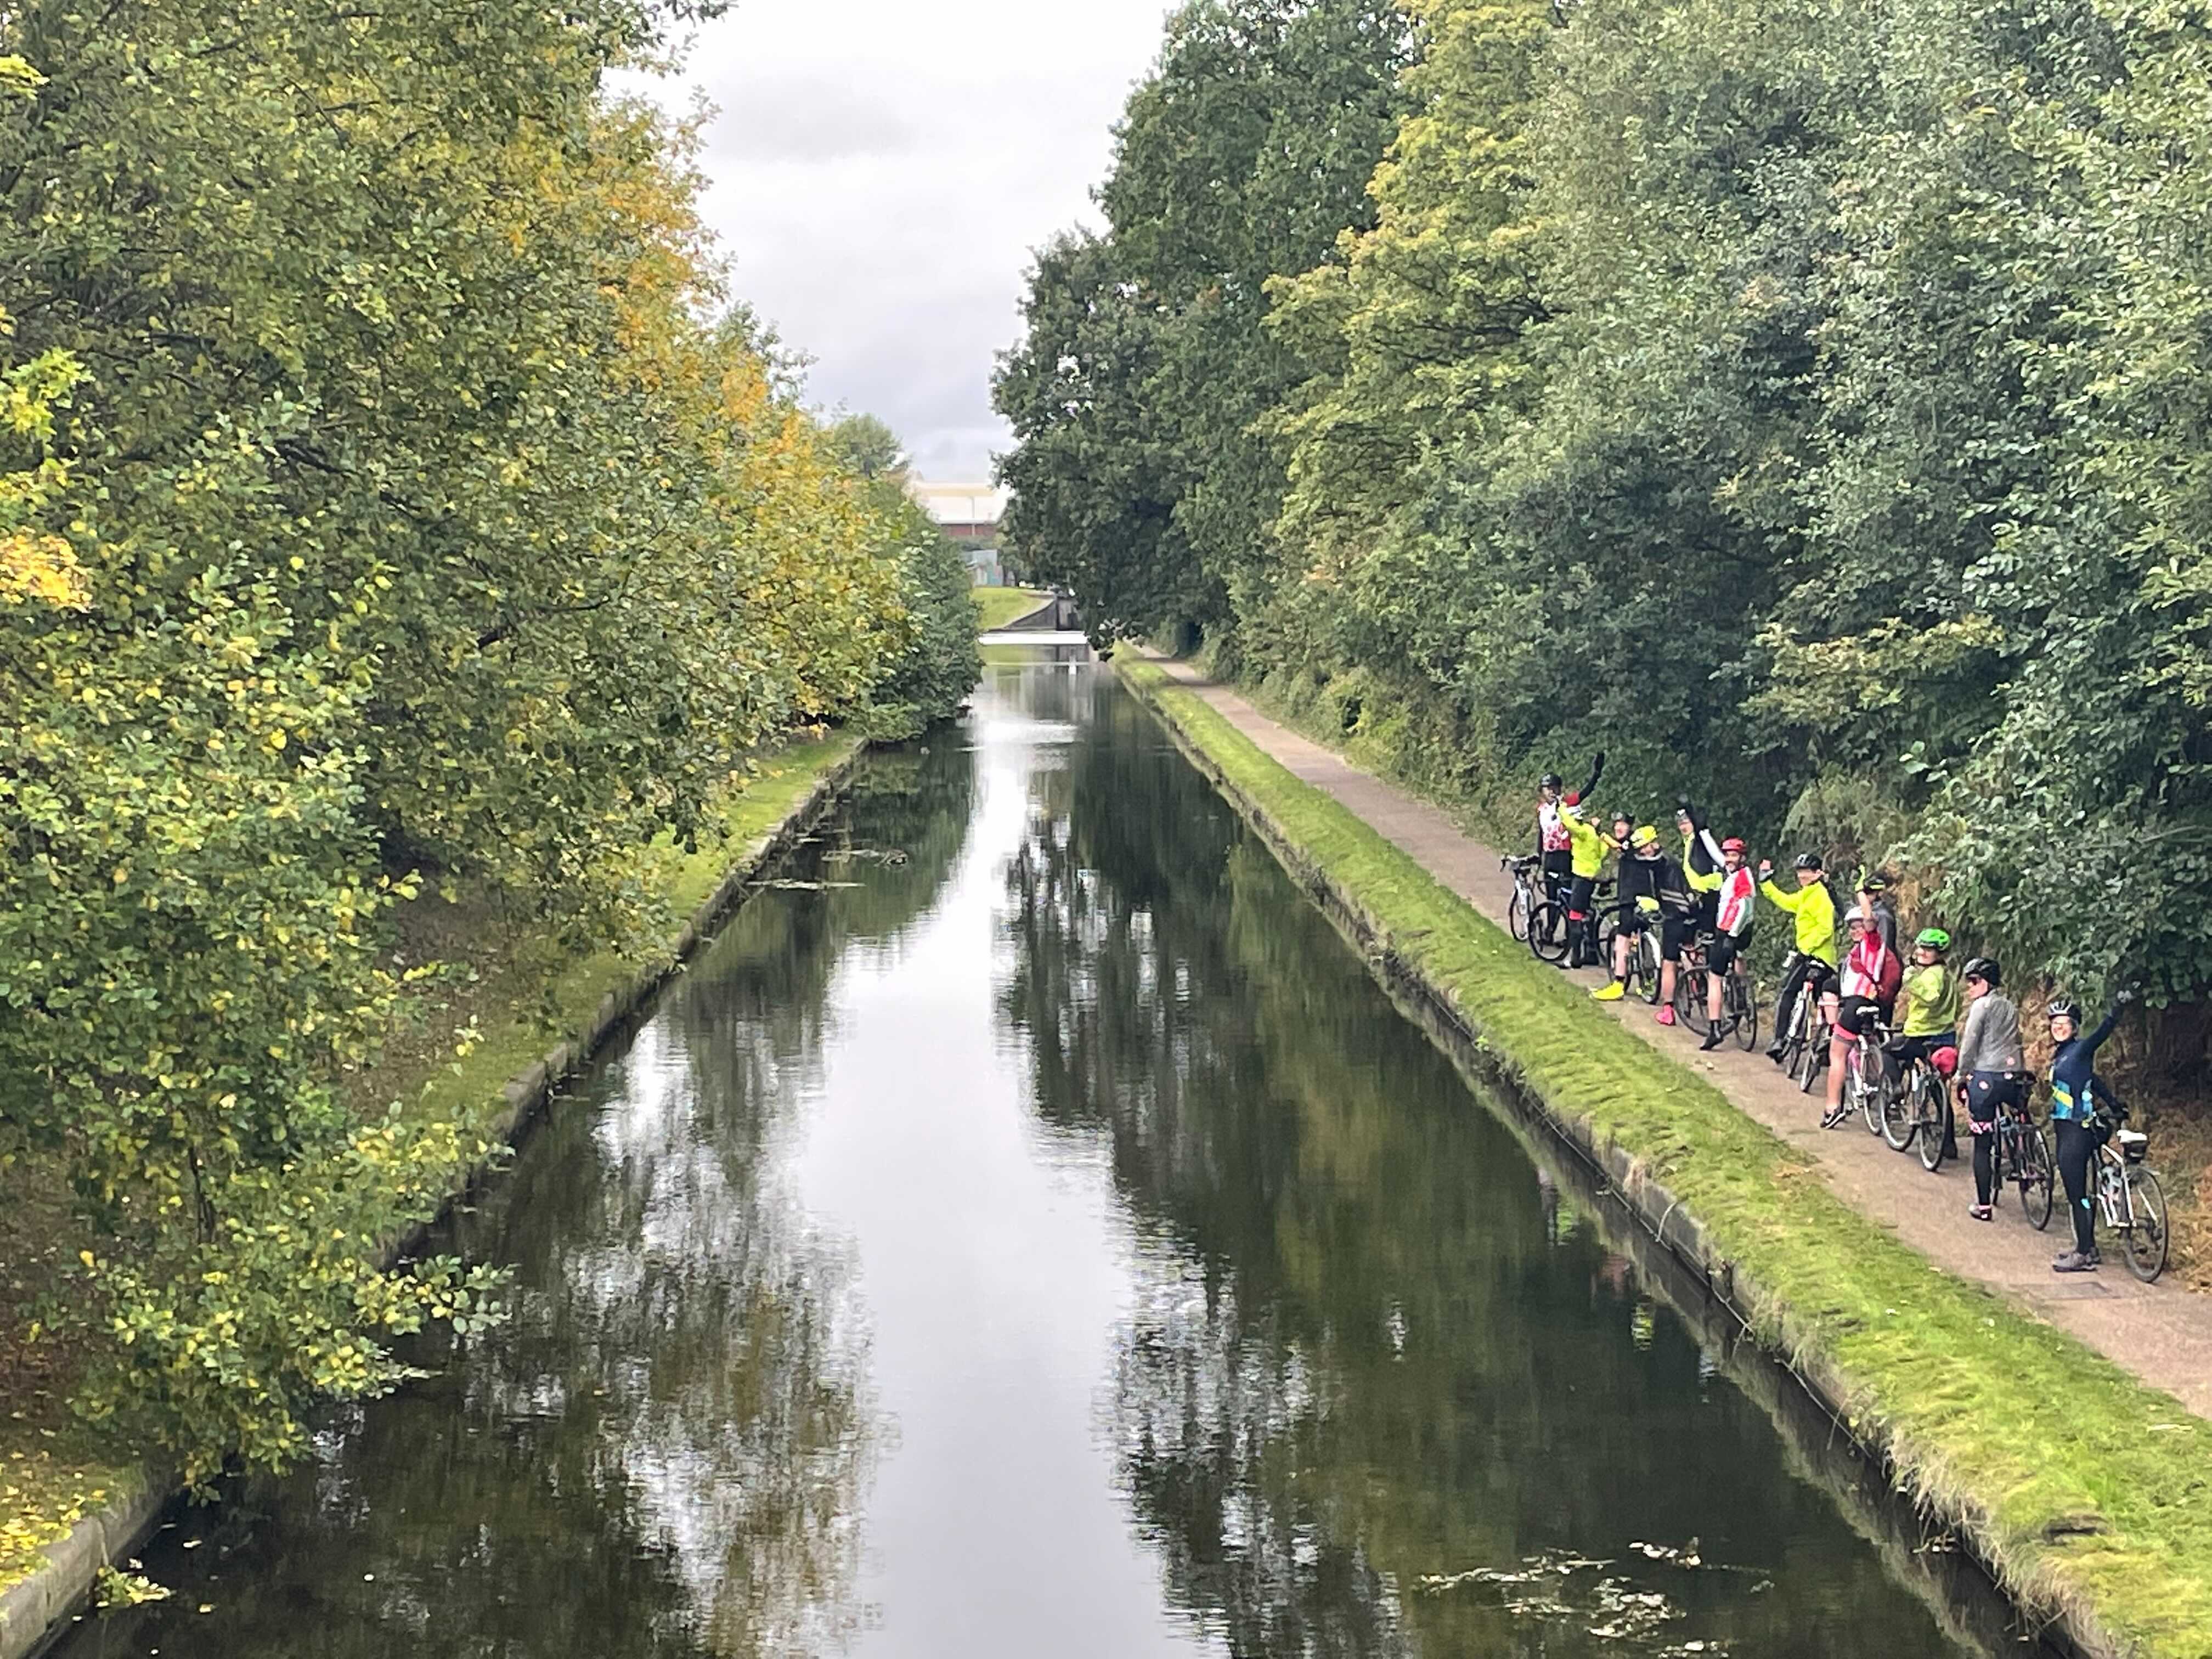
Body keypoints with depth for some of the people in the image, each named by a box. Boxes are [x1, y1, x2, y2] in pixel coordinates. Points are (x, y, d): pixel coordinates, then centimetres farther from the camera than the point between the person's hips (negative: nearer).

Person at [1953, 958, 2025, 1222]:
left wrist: (1962, 1076, 5)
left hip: (1986, 1077, -6)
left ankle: (1983, 1206, 3)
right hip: (2014, 1077, 6)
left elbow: (1969, 1045, -5)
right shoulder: (2010, 1007, 15)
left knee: (1982, 1145, 1)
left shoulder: (1982, 1005, -5)